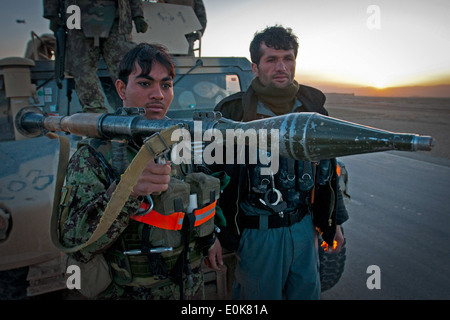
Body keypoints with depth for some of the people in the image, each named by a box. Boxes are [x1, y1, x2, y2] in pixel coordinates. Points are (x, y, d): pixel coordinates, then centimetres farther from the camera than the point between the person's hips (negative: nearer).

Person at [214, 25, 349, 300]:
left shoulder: (312, 107, 1)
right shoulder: (233, 113, -14)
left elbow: (327, 167, 10)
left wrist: (333, 222, 13)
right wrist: (221, 237, -11)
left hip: (304, 227, 5)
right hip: (257, 234, -4)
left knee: (309, 292, 22)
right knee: (260, 295, 15)